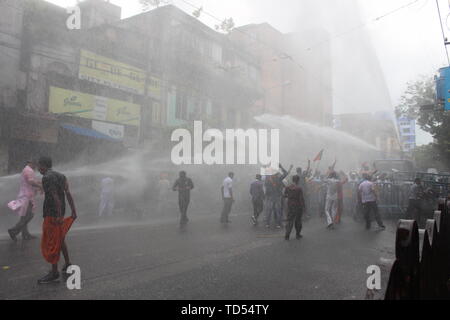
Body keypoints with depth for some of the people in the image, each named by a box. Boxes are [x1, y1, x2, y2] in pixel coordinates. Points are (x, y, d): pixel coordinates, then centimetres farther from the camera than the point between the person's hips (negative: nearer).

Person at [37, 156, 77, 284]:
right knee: (60, 240, 20)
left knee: (51, 243, -2)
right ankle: (67, 264, 29)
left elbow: (55, 197, -22)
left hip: (51, 214, -9)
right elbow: (68, 194, 5)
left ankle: (54, 273, 3)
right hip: (60, 213, 9)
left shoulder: (46, 178, -13)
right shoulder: (61, 176, 11)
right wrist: (73, 211, 3)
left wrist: (59, 215, -23)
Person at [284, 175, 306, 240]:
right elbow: (301, 199, -15)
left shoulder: (288, 188, -3)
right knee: (298, 220, 14)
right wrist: (303, 206, -5)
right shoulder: (299, 188, -15)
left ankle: (287, 235, -5)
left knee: (290, 220, 6)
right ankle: (298, 235, 24)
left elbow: (285, 195, 9)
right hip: (298, 206, -3)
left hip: (290, 206, 3)